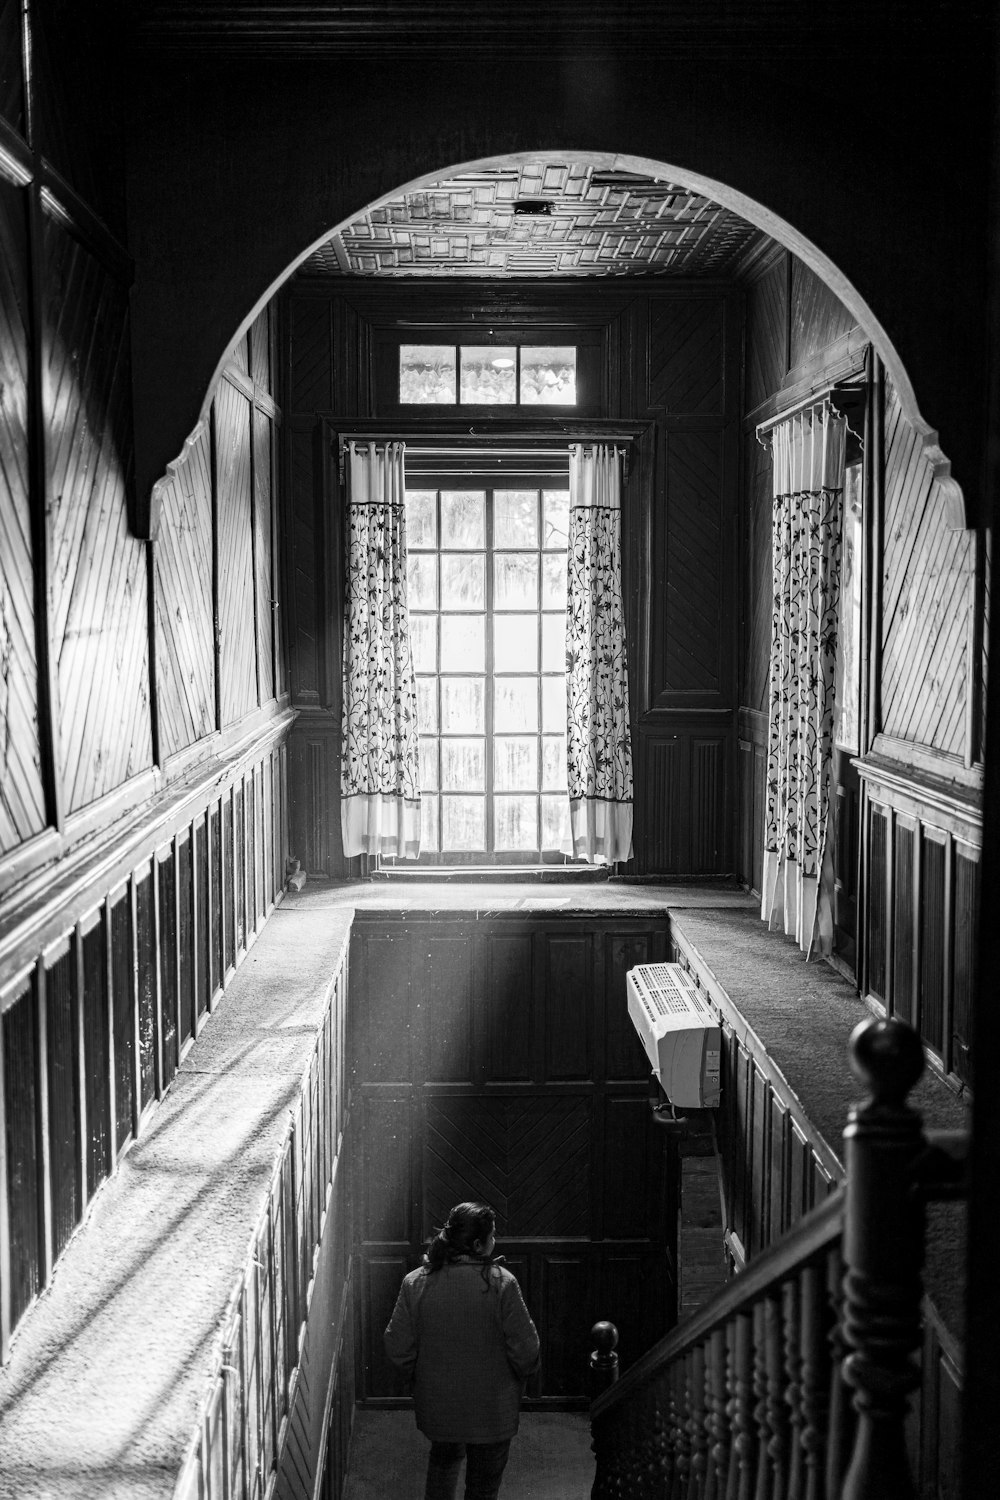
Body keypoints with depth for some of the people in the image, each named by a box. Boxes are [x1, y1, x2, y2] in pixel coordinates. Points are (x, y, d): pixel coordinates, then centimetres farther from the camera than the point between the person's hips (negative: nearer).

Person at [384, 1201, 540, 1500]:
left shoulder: (415, 1283, -13)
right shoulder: (501, 1284, -22)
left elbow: (398, 1349, -7)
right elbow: (525, 1350, -17)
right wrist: (520, 1375, 4)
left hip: (436, 1405, 3)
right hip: (490, 1409, -3)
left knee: (444, 1456, 32)